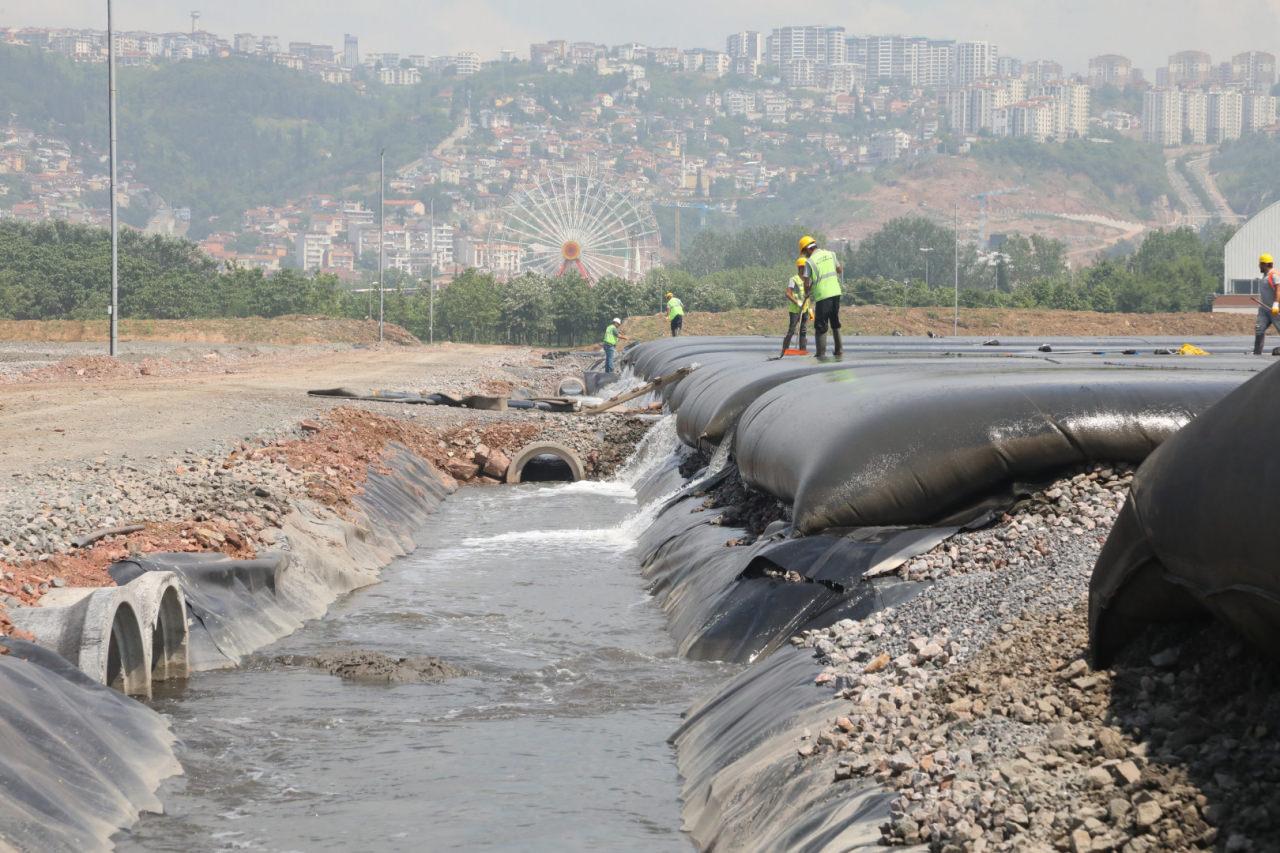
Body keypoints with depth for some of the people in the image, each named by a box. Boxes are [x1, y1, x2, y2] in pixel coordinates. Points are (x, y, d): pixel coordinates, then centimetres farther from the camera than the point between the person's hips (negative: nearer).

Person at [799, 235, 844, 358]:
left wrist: (807, 293, 9)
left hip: (822, 295, -6)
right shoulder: (830, 254, 7)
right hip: (836, 292, 6)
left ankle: (821, 353, 0)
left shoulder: (810, 261, -9)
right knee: (835, 322, 21)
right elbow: (840, 270, 17)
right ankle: (839, 349, 23)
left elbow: (807, 282, -8)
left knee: (821, 326, 2)